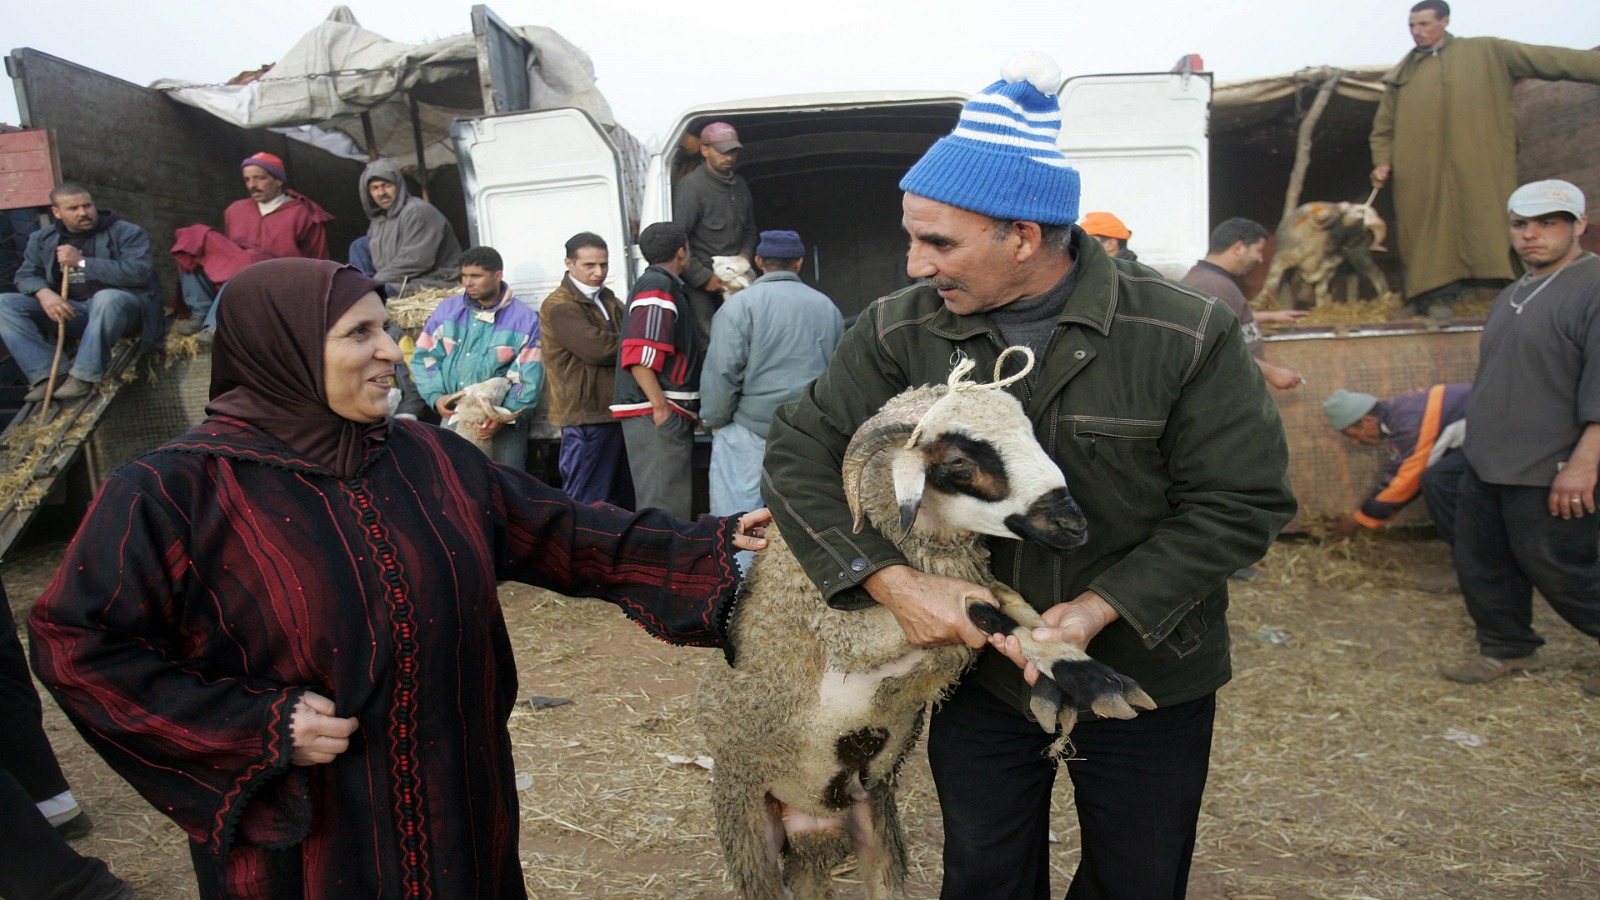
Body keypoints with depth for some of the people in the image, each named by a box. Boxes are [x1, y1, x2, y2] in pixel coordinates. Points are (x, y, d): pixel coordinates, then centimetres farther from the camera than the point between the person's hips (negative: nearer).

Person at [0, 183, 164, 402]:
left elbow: (138, 272, -17)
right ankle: (51, 375, -23)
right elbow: (26, 275, 9)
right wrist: (44, 293, -16)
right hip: (70, 311, 5)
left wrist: (82, 262, -16)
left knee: (107, 298, -40)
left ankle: (85, 376, -33)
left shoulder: (126, 232, -3)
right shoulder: (42, 240, 13)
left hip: (120, 306, -5)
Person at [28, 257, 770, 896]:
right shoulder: (175, 492, -14)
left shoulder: (427, 459, -1)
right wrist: (259, 728, -19)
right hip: (302, 840, -4)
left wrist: (717, 543, -3)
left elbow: (562, 534, 2)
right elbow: (77, 644, -12)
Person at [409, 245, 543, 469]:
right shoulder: (447, 309, 7)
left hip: (503, 419, -3)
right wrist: (436, 396, -7)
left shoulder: (524, 319, -3)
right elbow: (423, 356, 9)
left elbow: (529, 377, -6)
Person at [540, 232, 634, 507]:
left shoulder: (607, 300, 19)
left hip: (618, 410, 8)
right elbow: (599, 348, -20)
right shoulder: (559, 307, -9)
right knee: (586, 504, -4)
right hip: (587, 415, -8)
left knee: (624, 501, 14)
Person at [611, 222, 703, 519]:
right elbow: (639, 355, -20)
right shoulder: (658, 286, -9)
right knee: (664, 507, -10)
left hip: (671, 414, 10)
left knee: (677, 502, 16)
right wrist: (660, 406, -21)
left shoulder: (664, 285, 22)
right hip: (657, 415, -10)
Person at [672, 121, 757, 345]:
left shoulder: (740, 186, 14)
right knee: (709, 342, -13)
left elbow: (750, 230, 28)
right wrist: (704, 278, -14)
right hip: (699, 288, -7)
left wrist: (745, 255, 6)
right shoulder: (690, 186, -10)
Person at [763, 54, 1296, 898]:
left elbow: (1239, 502, -14)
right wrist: (891, 581, -25)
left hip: (1147, 674, -1)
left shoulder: (1186, 334, -17)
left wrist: (1101, 607, -24)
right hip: (976, 663, 2)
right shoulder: (902, 331, -12)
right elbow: (802, 450, -12)